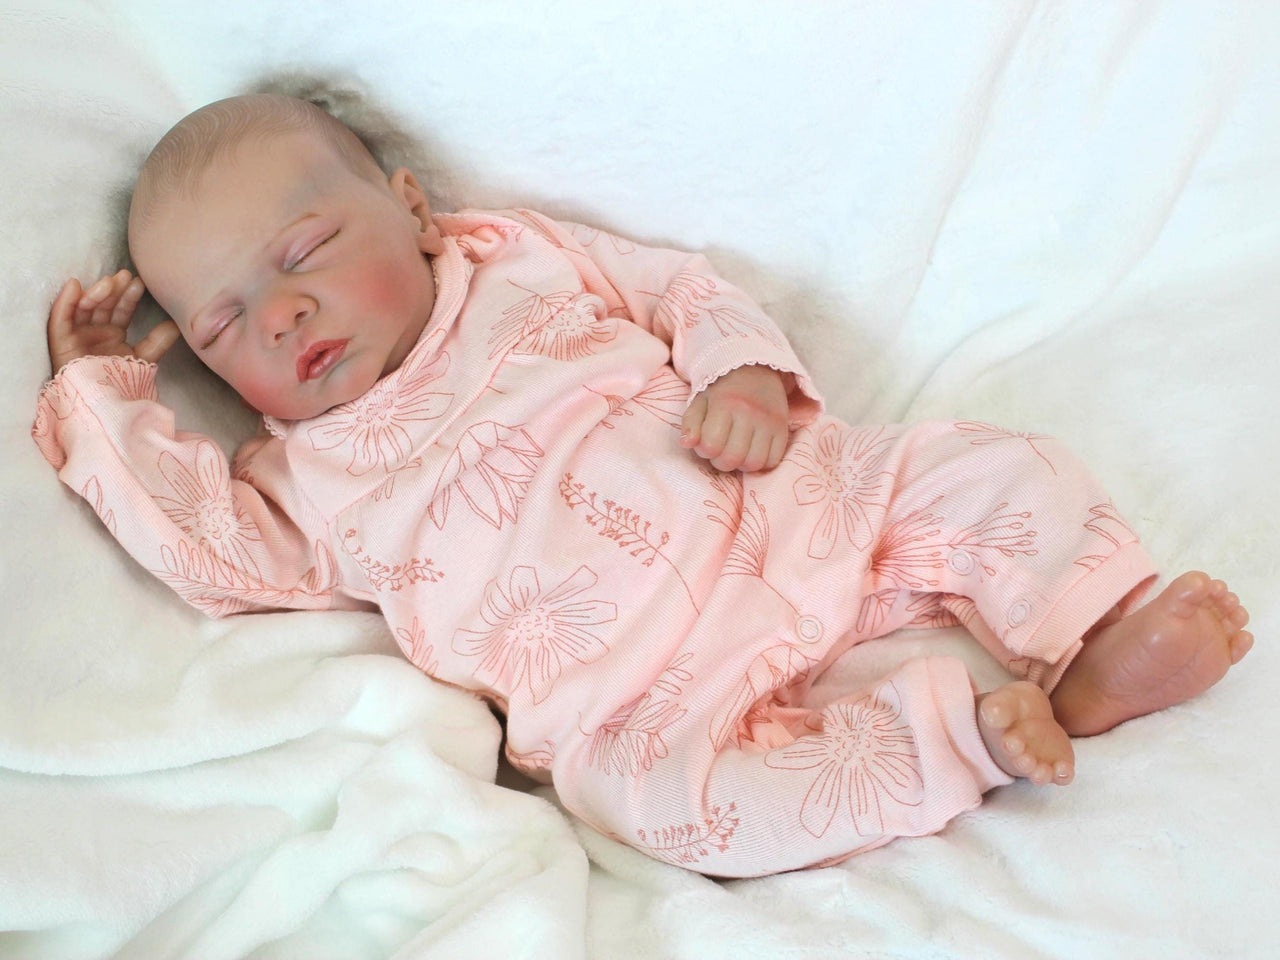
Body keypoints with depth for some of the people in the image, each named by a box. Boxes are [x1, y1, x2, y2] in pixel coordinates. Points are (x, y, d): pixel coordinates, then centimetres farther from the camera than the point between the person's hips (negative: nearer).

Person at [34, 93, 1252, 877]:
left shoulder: (525, 259, 15)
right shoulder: (304, 468, 12)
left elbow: (685, 294, 15)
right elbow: (210, 546, -4)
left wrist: (743, 369, -6)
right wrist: (99, 390, 4)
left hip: (799, 501, 3)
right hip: (637, 682, -2)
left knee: (992, 470, -9)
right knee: (650, 784, -32)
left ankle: (1096, 659, -6)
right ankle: (962, 726, -24)